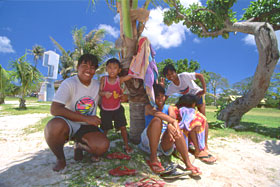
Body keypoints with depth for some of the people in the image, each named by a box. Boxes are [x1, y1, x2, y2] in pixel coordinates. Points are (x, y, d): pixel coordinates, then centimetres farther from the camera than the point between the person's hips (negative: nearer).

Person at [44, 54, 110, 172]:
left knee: (102, 146, -25)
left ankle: (79, 146, 12)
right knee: (55, 126, -38)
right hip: (68, 124, -3)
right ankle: (60, 159, -5)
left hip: (87, 127, 3)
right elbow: (54, 109, -25)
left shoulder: (98, 85, 3)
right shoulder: (69, 83, -14)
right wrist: (86, 118, -28)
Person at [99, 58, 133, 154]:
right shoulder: (103, 79, -8)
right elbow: (99, 92, -8)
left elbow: (132, 75, -11)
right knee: (105, 129, 13)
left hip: (117, 109, 1)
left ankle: (126, 145, 24)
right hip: (105, 110, 0)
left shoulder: (120, 80, -8)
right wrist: (104, 93, -26)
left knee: (123, 127, 5)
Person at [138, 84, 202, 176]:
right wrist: (174, 121, -36)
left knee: (172, 127, -29)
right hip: (149, 140, -2)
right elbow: (156, 113, -21)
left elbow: (172, 116, -11)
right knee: (157, 120, -29)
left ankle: (188, 164, -31)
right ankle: (153, 158, -24)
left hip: (164, 144, 2)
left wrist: (170, 126, -35)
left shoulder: (169, 108, 13)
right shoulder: (148, 107, 4)